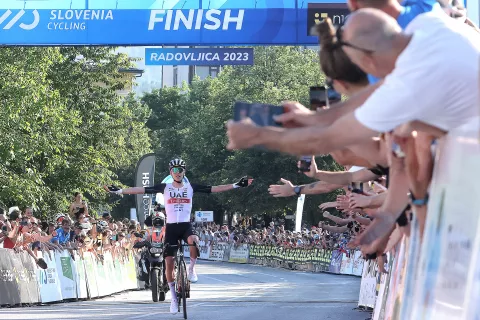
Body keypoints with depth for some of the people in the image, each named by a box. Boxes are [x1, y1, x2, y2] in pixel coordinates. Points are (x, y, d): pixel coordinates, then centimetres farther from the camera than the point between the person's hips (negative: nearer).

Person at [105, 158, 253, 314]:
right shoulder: (165, 188, 1)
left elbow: (214, 189, -2)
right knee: (169, 263, -4)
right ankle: (174, 298, 11)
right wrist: (119, 191, -7)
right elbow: (142, 190, -2)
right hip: (171, 227, 1)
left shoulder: (191, 187, 2)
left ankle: (191, 269, -7)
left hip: (186, 225, -1)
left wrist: (236, 185, -8)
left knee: (194, 241, -36)